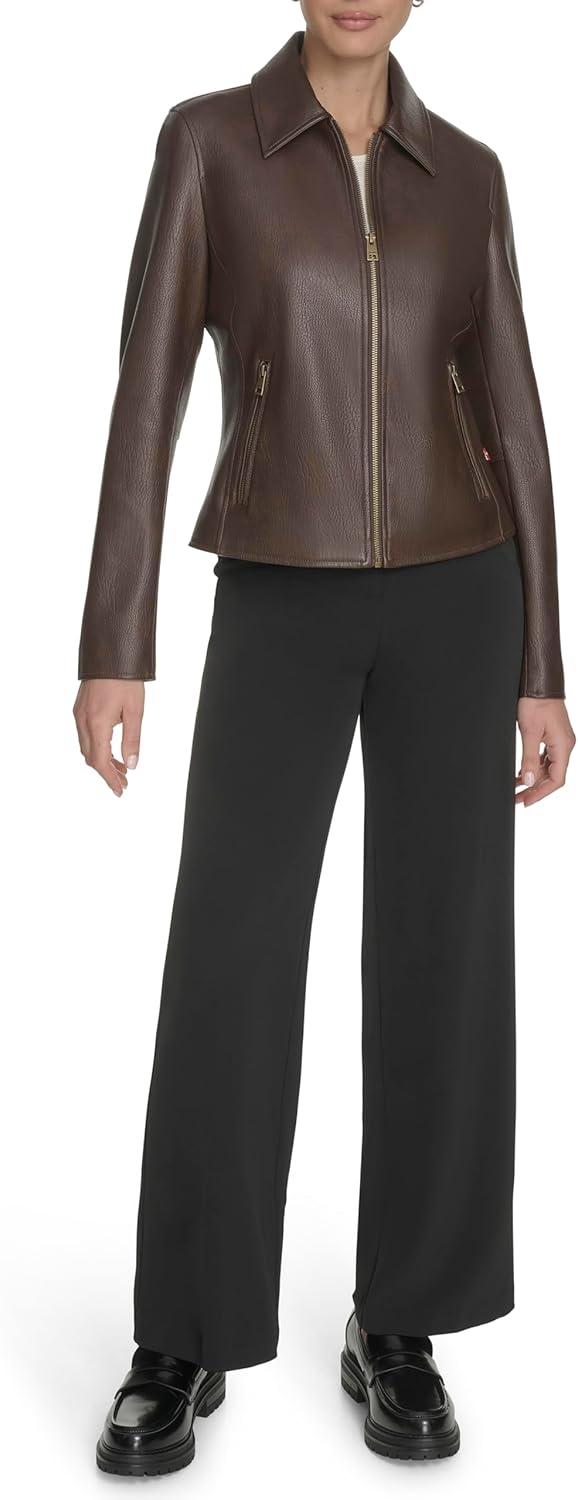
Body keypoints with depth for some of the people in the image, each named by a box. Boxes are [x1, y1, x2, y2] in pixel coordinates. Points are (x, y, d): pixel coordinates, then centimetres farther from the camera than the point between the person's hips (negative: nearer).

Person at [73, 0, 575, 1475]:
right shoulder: (205, 140, 3)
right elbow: (146, 397, -4)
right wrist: (112, 648, -10)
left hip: (453, 600, 2)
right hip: (280, 614, -1)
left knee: (442, 969, 0)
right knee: (227, 978, -6)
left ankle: (397, 1331, 16)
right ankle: (189, 1341, 12)